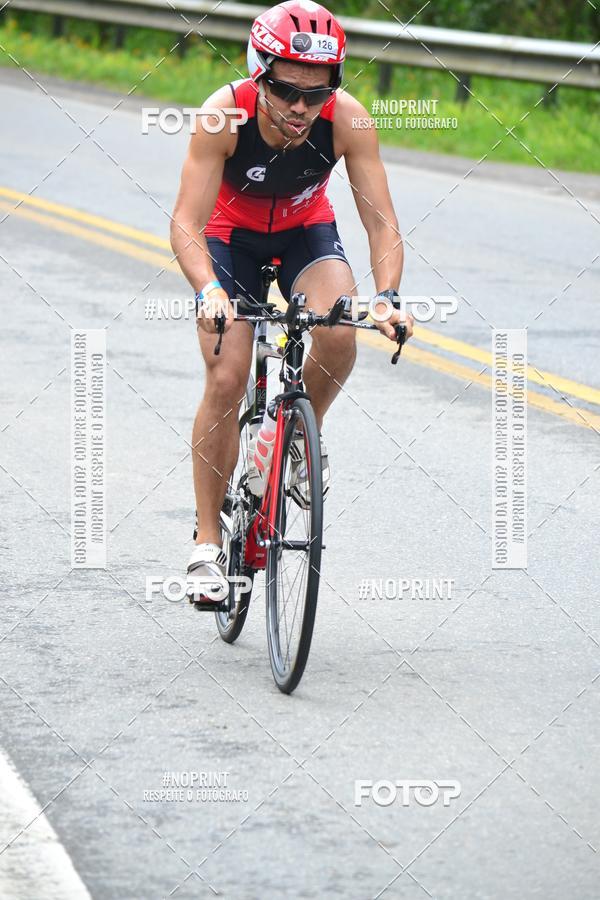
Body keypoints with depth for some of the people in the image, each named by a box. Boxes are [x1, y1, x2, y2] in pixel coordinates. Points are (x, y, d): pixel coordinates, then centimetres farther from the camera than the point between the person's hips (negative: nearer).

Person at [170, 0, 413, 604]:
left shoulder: (346, 119, -29)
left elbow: (381, 221, -26)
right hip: (231, 234, -1)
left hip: (306, 232, 1)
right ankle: (207, 542, -4)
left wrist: (388, 297, -43)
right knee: (226, 379, -15)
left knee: (339, 335, -28)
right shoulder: (225, 114, -33)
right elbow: (186, 222, -35)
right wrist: (208, 292, -53)